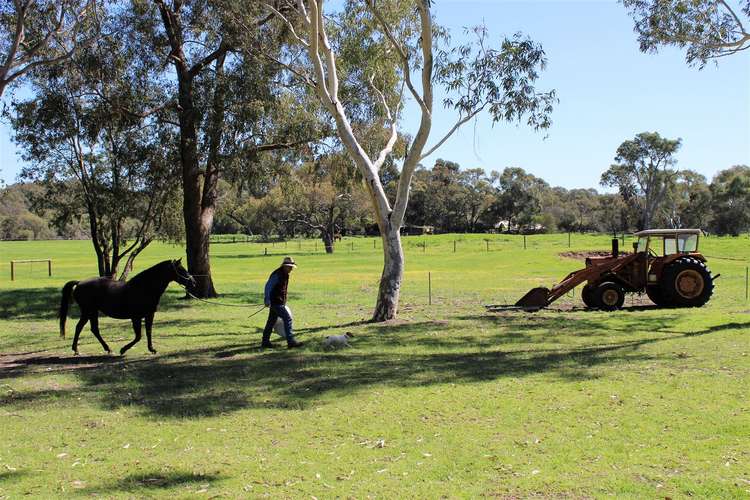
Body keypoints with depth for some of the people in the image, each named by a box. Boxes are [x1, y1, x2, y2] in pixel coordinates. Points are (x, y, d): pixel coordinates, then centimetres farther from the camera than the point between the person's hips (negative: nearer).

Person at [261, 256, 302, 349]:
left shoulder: (285, 275, 13)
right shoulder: (277, 275, -17)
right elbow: (268, 286, -20)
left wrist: (284, 302, 27)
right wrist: (267, 300, -26)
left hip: (280, 302, 10)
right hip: (276, 302, -10)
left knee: (271, 321, 14)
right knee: (287, 319, -12)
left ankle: (265, 342, 22)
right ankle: (291, 341, -12)